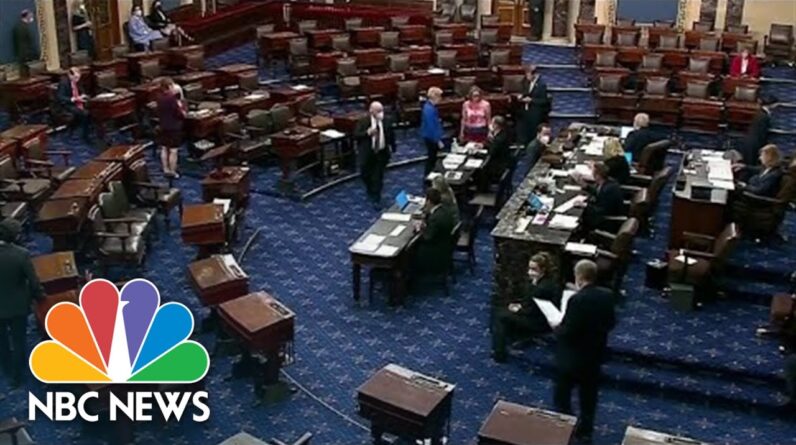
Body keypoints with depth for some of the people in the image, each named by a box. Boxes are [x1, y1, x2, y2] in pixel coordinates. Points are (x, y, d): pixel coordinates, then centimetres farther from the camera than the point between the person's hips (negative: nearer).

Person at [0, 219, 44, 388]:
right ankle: (16, 377, 29)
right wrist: (39, 296, 3)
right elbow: (33, 281, -18)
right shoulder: (22, 254, -25)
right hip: (17, 306, -2)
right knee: (18, 341, 16)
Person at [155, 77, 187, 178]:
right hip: (174, 128, -8)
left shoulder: (160, 98, 1)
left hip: (163, 127, 8)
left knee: (164, 149, 15)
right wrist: (182, 106, -1)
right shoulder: (172, 99, -22)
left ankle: (166, 170, 23)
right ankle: (172, 172, 6)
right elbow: (182, 114, -22)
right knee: (173, 151, 0)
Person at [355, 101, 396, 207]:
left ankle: (376, 199, 10)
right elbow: (356, 135, -13)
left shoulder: (387, 122, -4)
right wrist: (368, 133, -27)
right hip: (367, 153, 0)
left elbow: (391, 135, 10)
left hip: (382, 153, 0)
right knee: (365, 174, 13)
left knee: (378, 177, 0)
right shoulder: (363, 121, -10)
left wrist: (392, 147, 10)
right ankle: (370, 191, 43)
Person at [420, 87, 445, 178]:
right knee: (431, 159, 3)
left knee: (432, 158, 20)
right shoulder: (430, 109, -27)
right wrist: (438, 140, -22)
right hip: (431, 138, -10)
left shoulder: (430, 106, 4)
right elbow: (431, 127, -27)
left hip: (430, 137, 10)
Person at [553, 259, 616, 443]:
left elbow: (568, 332, -26)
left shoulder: (577, 300, -28)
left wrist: (556, 328, -7)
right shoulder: (607, 295, -6)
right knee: (588, 395, 21)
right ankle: (585, 431, 33)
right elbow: (611, 323, 5)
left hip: (573, 357, -7)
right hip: (595, 354, 7)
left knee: (561, 395, 11)